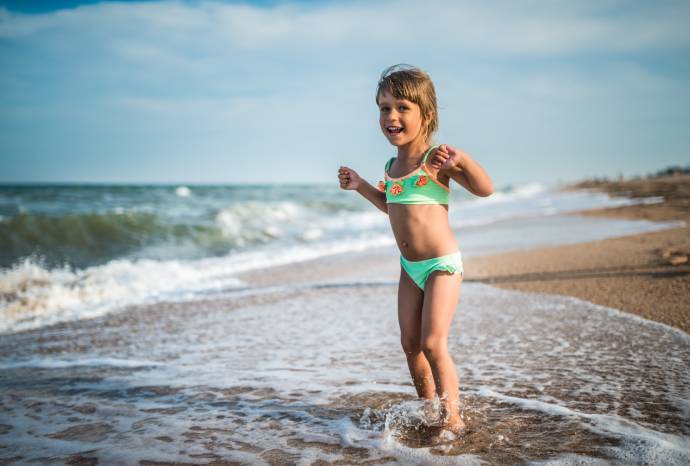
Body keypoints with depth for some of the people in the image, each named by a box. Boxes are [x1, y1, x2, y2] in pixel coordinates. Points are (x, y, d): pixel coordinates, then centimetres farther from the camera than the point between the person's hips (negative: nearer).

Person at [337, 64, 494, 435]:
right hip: (409, 267, 8)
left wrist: (461, 160, -34)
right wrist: (360, 185, 18)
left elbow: (485, 189, -19)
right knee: (410, 343, 11)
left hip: (442, 264, -8)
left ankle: (452, 417, 4)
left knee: (433, 343, -11)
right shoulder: (392, 165, 8)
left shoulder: (436, 159, -14)